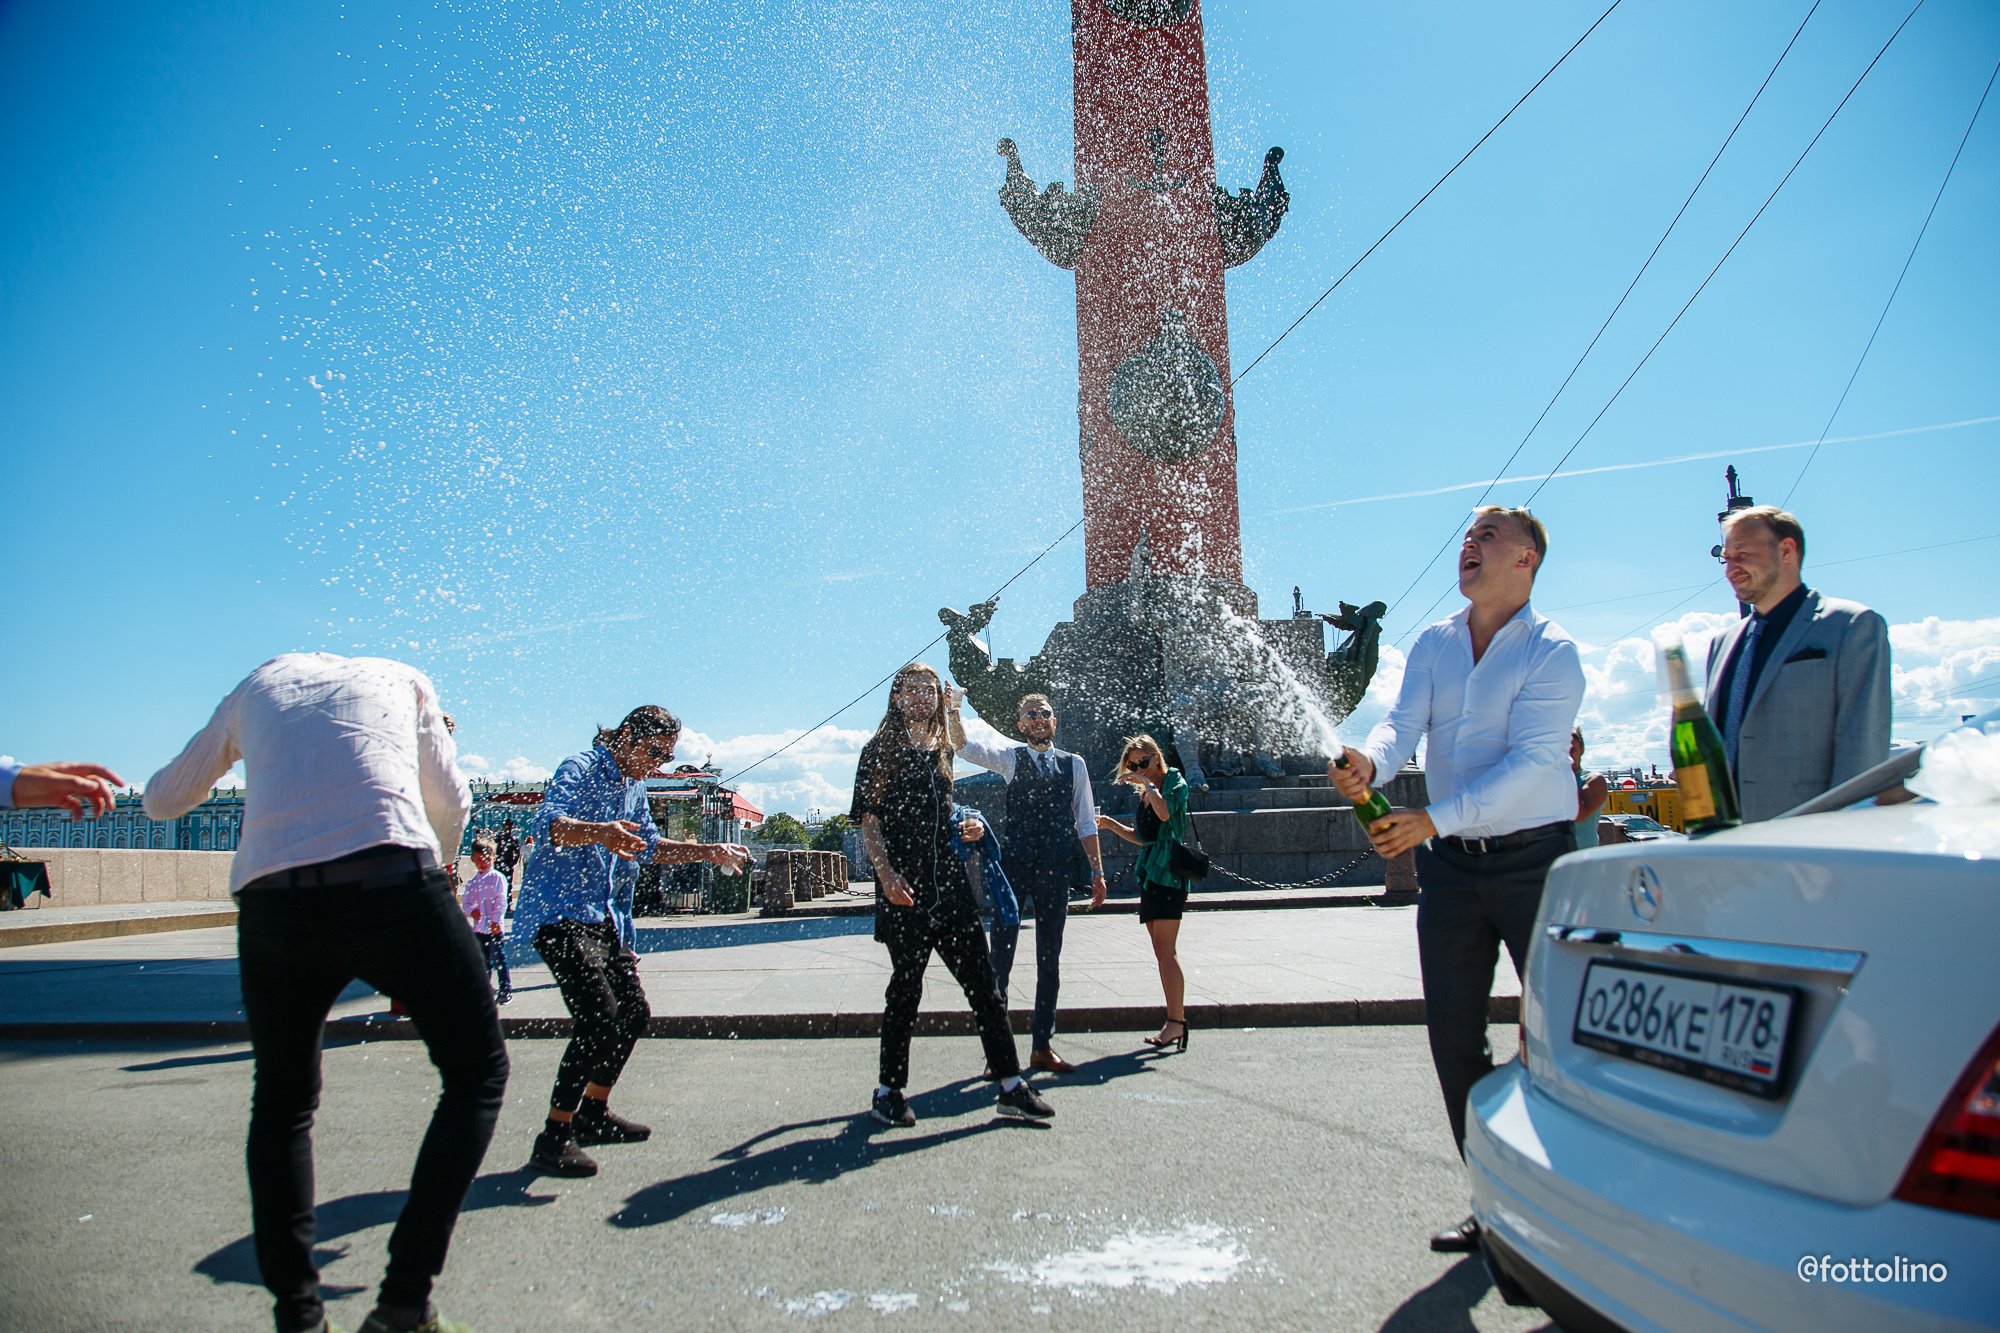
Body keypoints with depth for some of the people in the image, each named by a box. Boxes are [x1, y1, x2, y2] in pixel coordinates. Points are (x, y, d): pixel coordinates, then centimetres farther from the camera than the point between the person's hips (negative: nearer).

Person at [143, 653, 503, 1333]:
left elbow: (161, 801, 37)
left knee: (282, 1103, 24)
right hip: (391, 886, -2)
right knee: (477, 1072, 12)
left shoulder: (256, 684, 28)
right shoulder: (402, 677, 25)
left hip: (269, 901, 3)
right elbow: (451, 805, 27)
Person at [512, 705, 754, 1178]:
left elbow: (650, 846, 26)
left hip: (600, 917, 10)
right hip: (557, 913, -10)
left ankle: (593, 1114, 29)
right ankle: (554, 1137, -11)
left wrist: (709, 851, 15)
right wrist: (599, 832, -51)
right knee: (599, 1019, -21)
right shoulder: (579, 769, -14)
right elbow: (547, 825, -31)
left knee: (634, 1012, 13)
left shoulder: (633, 787, 15)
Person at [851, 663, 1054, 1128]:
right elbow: (867, 819, -5)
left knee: (983, 984, 3)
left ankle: (1012, 1087, 8)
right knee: (906, 988, 1)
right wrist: (885, 872, -19)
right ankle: (889, 1092, 16)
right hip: (904, 890, -5)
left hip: (950, 885, 5)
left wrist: (966, 828, 8)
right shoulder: (881, 750, 1)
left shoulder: (941, 752, 18)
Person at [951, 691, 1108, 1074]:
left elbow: (1086, 822, 13)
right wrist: (953, 712, -24)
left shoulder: (1074, 764, 13)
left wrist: (1097, 871, 8)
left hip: (1057, 872, 2)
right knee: (1001, 956, -4)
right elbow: (964, 747, -7)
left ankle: (1042, 1048, 19)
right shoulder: (1011, 758, 8)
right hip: (1015, 866, -2)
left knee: (1050, 961, 9)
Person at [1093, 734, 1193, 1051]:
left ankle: (1176, 1021, -12)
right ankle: (1175, 1022, 10)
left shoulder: (1175, 781, -3)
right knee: (1162, 953, 7)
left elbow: (1165, 813, -24)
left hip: (1168, 871, -8)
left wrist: (1149, 784, -15)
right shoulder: (1144, 793, 19)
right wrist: (1112, 826, 14)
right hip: (1149, 872, 9)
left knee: (1166, 951, -13)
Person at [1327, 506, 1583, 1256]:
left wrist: (1433, 819, -27)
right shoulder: (1433, 646, 9)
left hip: (1534, 857, -5)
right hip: (1450, 863, 5)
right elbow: (1403, 723, -4)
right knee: (1452, 1037, 7)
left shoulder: (1551, 652, -7)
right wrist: (1369, 761, -28)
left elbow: (1531, 758, -18)